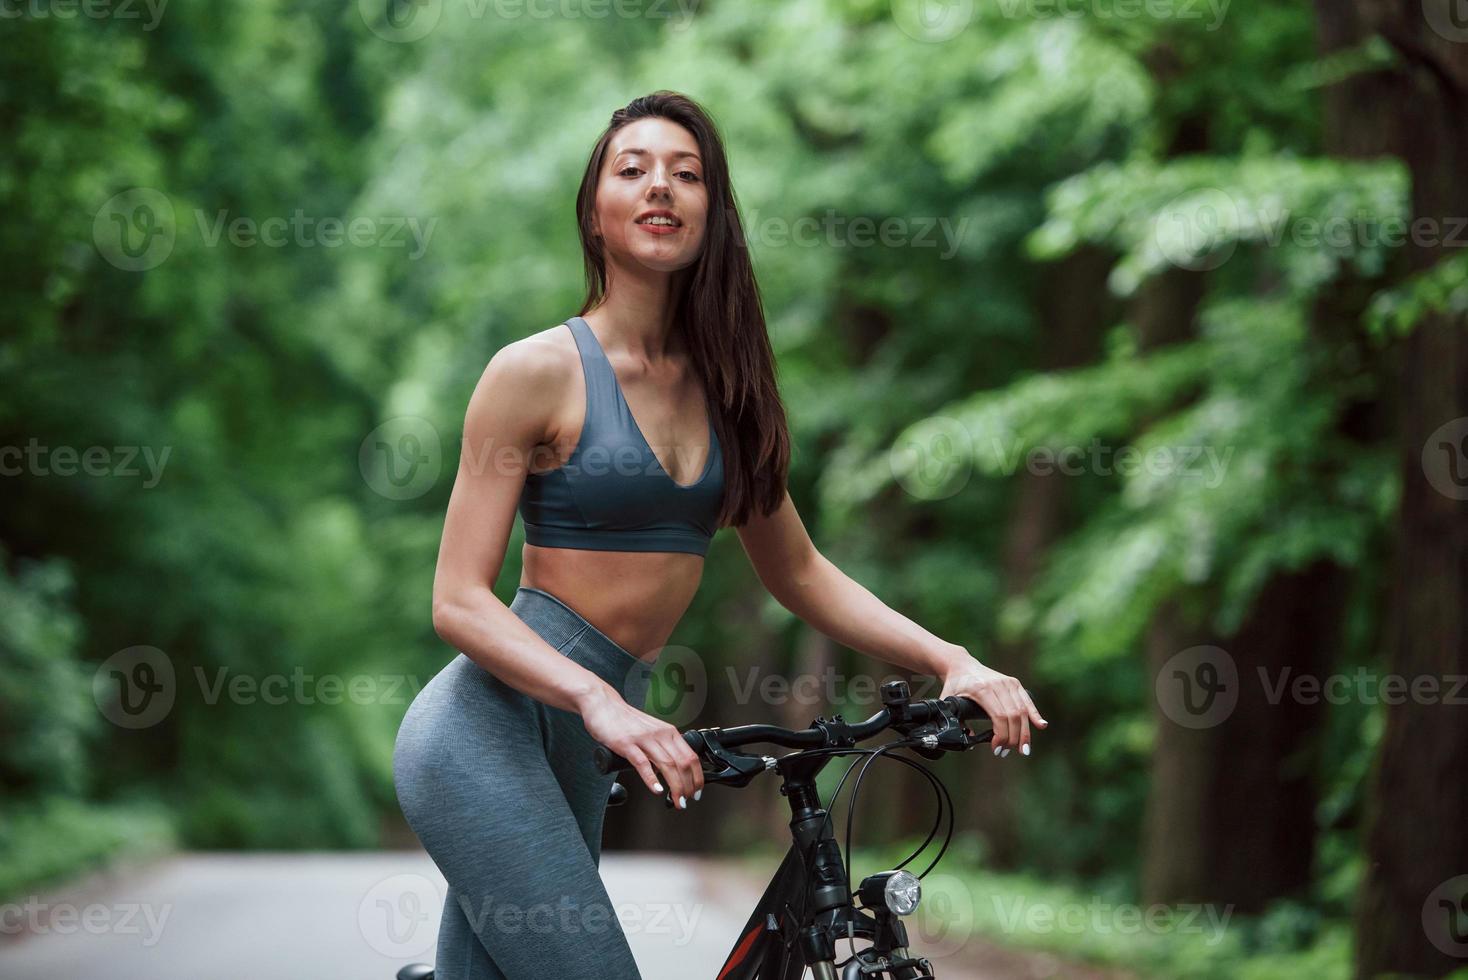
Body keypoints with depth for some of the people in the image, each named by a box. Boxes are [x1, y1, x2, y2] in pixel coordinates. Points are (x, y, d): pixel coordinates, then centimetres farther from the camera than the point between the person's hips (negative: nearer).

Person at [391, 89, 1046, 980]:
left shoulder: (720, 383, 12)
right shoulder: (538, 372, -7)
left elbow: (799, 573, 18)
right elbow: (460, 602, -11)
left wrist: (954, 662, 5)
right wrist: (599, 703, -27)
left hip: (571, 755, 6)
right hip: (491, 730, -6)